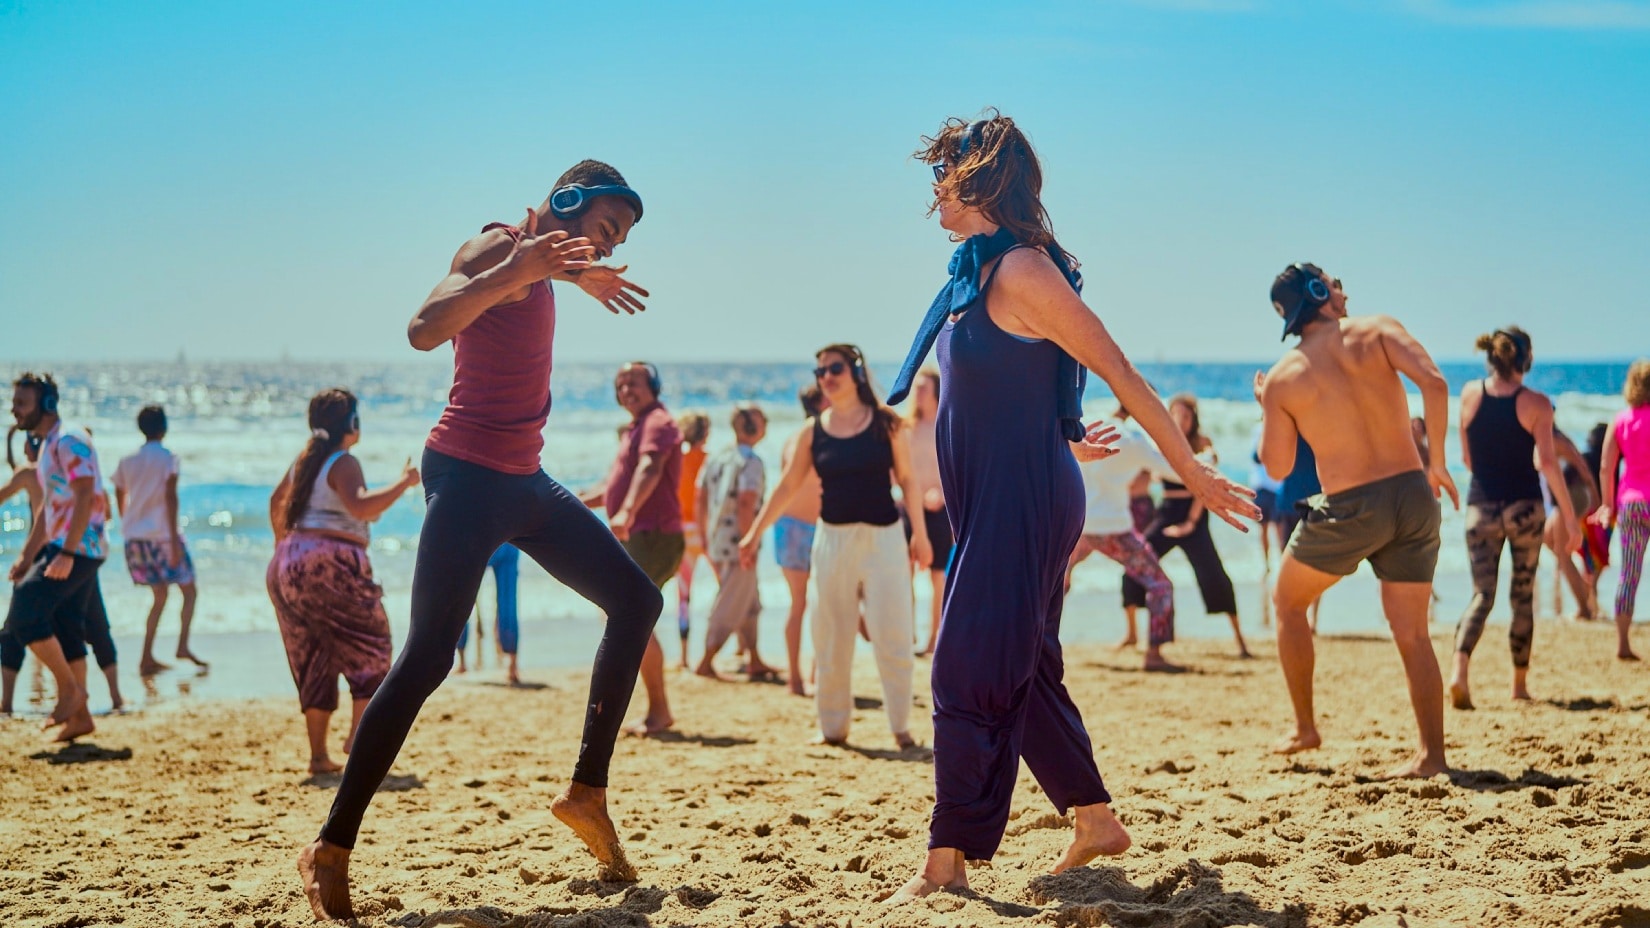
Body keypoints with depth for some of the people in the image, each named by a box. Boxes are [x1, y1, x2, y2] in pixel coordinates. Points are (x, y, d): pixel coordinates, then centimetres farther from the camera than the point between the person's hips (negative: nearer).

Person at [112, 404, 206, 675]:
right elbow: (170, 498, -14)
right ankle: (183, 646, -10)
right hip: (162, 535, -6)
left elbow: (120, 499, 13)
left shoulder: (127, 462, 10)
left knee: (159, 595, 15)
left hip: (135, 537, 6)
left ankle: (147, 658, 7)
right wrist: (174, 540, -15)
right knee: (188, 591, 6)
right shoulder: (168, 459, -6)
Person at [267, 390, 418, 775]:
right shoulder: (343, 464, -9)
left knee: (314, 658, 12)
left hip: (287, 562, 8)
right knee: (370, 645, 5)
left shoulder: (305, 460, 16)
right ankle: (360, 732, -9)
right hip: (330, 562, -8)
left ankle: (318, 754, 10)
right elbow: (360, 507, -26)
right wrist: (403, 483, -19)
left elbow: (277, 501, 30)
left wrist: (282, 542, 44)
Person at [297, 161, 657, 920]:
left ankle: (587, 793, 13)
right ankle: (331, 850, -7)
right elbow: (424, 329, -32)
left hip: (525, 483, 10)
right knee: (426, 661, -13)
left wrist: (578, 277, 48)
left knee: (636, 600, 10)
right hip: (469, 478, -10)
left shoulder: (541, 260, 14)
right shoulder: (496, 247, -12)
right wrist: (517, 272, -41)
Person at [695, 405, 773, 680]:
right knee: (730, 607, 0)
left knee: (750, 604, 18)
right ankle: (706, 663, 1)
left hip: (716, 542, 8)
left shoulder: (716, 459, 10)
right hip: (738, 544, -8)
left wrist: (704, 535, 19)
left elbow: (700, 498, 12)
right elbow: (746, 503, -24)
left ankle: (754, 663, 22)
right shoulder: (751, 462, -14)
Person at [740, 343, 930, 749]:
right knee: (830, 639, 6)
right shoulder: (812, 432, 4)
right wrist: (754, 533, 7)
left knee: (892, 635, -5)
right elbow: (786, 487, 8)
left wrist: (920, 533, 1)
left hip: (883, 538, -2)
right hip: (833, 540, 2)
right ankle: (833, 726, 16)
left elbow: (907, 480, 3)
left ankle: (900, 725, 6)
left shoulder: (886, 423, -1)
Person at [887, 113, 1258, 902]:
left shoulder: (1022, 273, -16)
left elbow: (1119, 373, -14)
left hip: (1023, 502, -9)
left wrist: (1192, 473, -11)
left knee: (970, 676, -10)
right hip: (993, 503, 9)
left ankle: (948, 861, -7)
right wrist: (1062, 442, 36)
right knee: (1021, 672, 15)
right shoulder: (976, 271, 11)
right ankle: (1096, 822, 26)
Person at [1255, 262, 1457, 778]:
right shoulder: (1378, 330, 4)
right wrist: (1437, 463, -2)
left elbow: (1277, 467, 6)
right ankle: (1432, 753, 4)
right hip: (1413, 496, 2)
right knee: (1411, 633, 10)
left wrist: (1266, 411, 23)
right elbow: (1433, 382, -11)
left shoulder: (1282, 378, 3)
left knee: (1287, 602, 22)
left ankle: (1305, 728, 23)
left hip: (1350, 509, -2)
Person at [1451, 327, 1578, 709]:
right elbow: (1548, 462, -13)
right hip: (1524, 506, -2)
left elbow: (1466, 459, 7)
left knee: (1482, 594, 3)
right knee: (1523, 595, 11)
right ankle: (1519, 683, 15)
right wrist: (1569, 515, -9)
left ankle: (1459, 669, -21)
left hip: (1480, 506, 2)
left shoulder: (1470, 395, 1)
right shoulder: (1536, 403, -6)